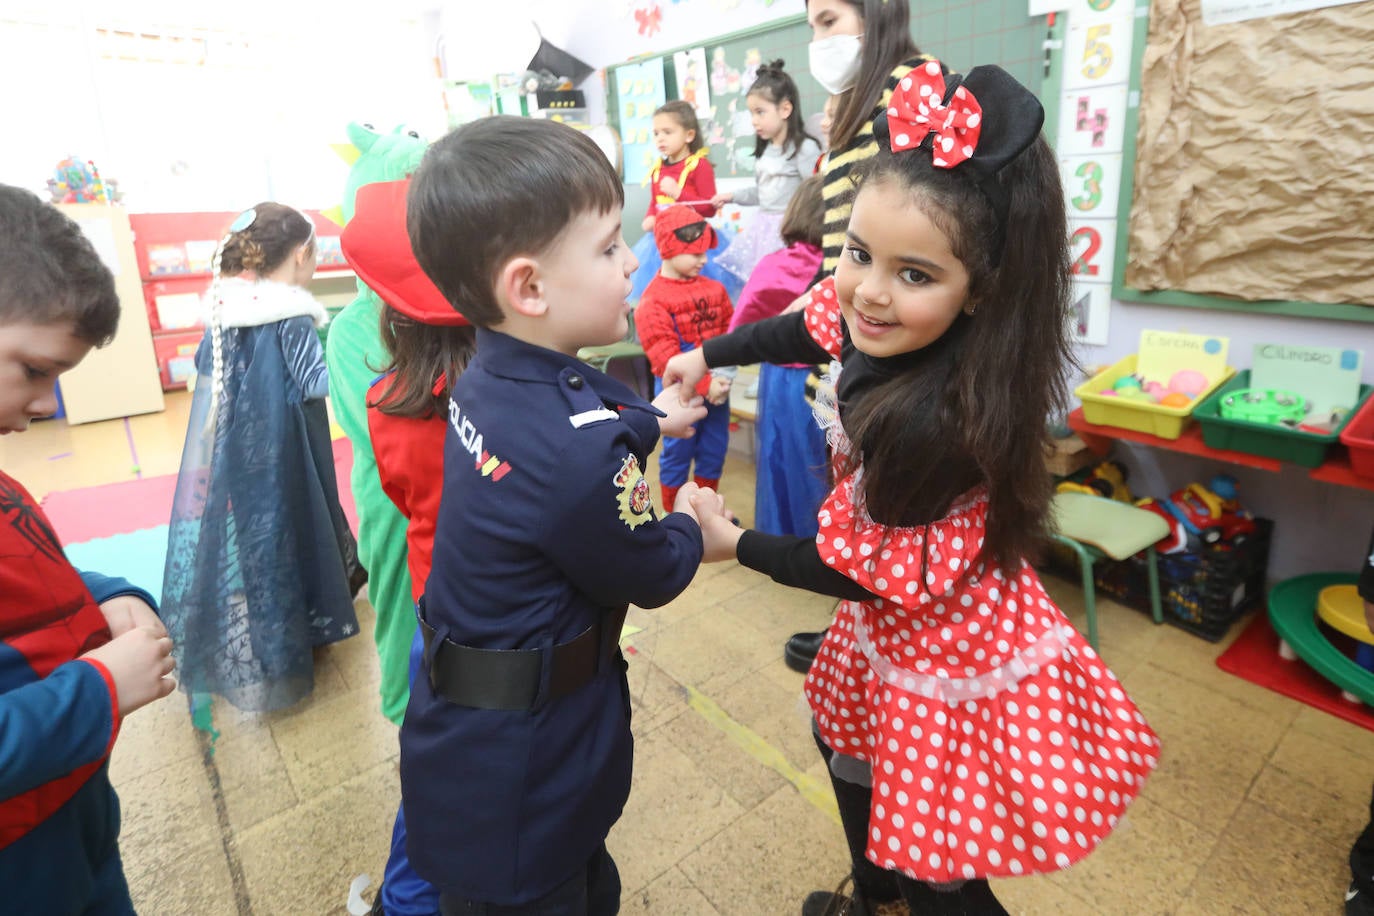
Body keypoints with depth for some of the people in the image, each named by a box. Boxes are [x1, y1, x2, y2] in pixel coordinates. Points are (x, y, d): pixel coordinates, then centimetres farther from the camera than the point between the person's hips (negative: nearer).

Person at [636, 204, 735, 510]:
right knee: (677, 453, 8)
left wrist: (724, 375, -8)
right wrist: (703, 385, -21)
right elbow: (663, 354, -18)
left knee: (714, 450, 15)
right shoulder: (653, 300, -13)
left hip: (716, 388, 6)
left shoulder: (714, 289, 5)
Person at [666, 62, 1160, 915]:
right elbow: (805, 330, 9)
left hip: (948, 656, -9)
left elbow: (864, 574, -24)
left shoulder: (936, 421, -38)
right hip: (900, 629, 9)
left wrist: (734, 544, -11)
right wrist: (706, 354, 15)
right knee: (852, 757, 32)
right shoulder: (880, 320, -16)